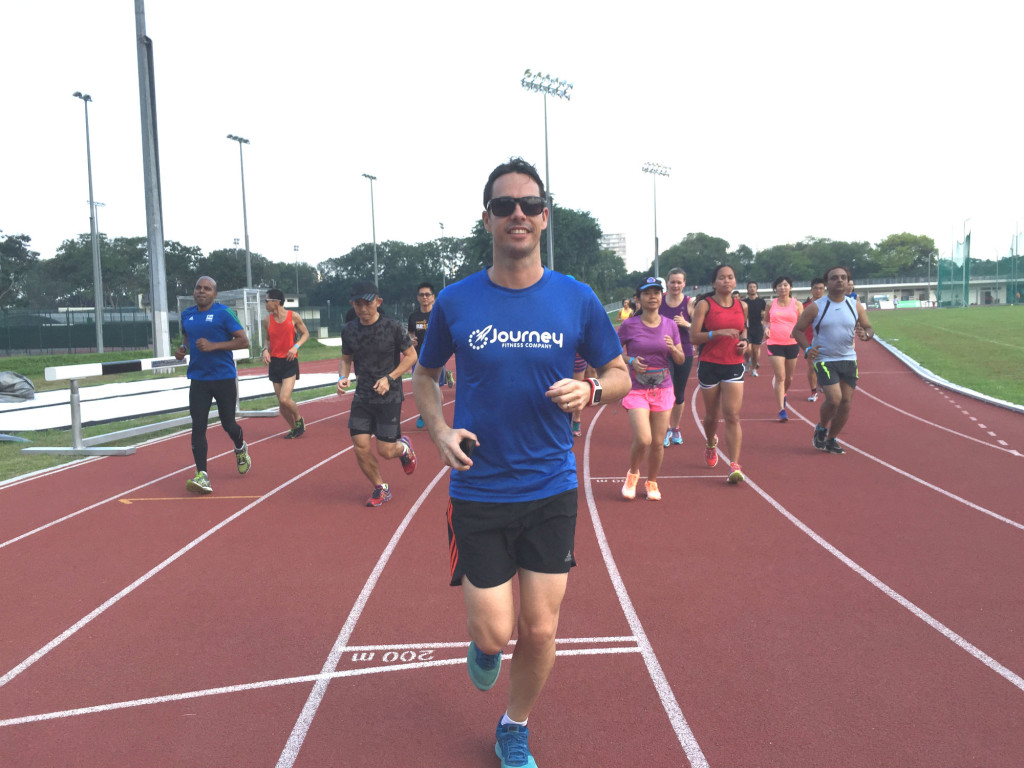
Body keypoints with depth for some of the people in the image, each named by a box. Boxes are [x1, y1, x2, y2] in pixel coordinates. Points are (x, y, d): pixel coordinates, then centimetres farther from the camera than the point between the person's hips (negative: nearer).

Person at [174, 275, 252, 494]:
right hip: (198, 379, 4)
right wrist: (182, 349, 7)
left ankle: (241, 449, 41)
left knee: (228, 424, 7)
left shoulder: (223, 313, -7)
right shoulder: (187, 315, 9)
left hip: (224, 378, -3)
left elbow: (244, 341, -11)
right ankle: (202, 476, -9)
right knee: (198, 426, -8)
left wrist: (213, 345, -19)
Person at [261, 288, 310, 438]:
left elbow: (305, 333, 4)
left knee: (284, 399, -17)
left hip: (290, 362, -4)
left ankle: (299, 419, 11)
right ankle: (294, 428, 25)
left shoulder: (293, 317, -6)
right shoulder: (267, 320, 3)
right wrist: (266, 350, -4)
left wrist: (296, 346, -12)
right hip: (274, 362, 4)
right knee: (281, 403, 6)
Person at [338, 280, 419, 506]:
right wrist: (343, 377, -6)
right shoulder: (349, 330, 2)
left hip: (389, 397, -4)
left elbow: (411, 356, -3)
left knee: (386, 451, -4)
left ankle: (404, 448, 33)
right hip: (362, 396, 4)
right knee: (361, 447, -4)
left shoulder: (392, 327, -10)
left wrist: (389, 378, -14)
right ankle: (381, 488, 19)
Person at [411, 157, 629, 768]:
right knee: (495, 632, 0)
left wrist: (592, 391, -16)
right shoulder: (456, 301, -3)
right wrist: (439, 429, -6)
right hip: (478, 492, -1)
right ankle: (484, 643, 39)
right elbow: (425, 375, 12)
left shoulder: (577, 299, -3)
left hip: (551, 490, 1)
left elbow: (620, 374, 7)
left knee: (540, 632, 8)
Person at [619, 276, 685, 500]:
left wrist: (673, 349, -12)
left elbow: (681, 360, 10)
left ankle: (652, 482, 29)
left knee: (658, 443, 5)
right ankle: (632, 473, 15)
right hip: (637, 389, -3)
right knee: (643, 440, -17)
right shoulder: (629, 326, -5)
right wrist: (631, 360, -13)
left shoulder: (670, 326, 4)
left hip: (663, 389, 3)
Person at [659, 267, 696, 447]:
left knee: (680, 393, 11)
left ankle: (676, 429, 28)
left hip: (684, 353, 1)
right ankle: (667, 430, -3)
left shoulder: (690, 303, -4)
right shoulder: (659, 301, -1)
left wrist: (686, 324, -21)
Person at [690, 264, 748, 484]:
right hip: (709, 365, -2)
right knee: (711, 415, 12)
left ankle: (734, 466, -13)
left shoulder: (742, 306, 9)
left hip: (734, 366, 2)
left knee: (732, 416, -9)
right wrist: (718, 333, -23)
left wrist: (744, 342, 3)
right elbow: (694, 336, -10)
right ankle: (711, 444, 45)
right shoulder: (704, 305, -4)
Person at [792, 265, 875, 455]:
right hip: (824, 360, -4)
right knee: (834, 399, -19)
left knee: (846, 403, 4)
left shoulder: (856, 306, 5)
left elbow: (869, 328, 12)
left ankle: (831, 439, 23)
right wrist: (807, 349, -18)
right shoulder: (815, 307, -6)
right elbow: (797, 330, -1)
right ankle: (821, 428, 11)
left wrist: (866, 334, -14)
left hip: (849, 360, 4)